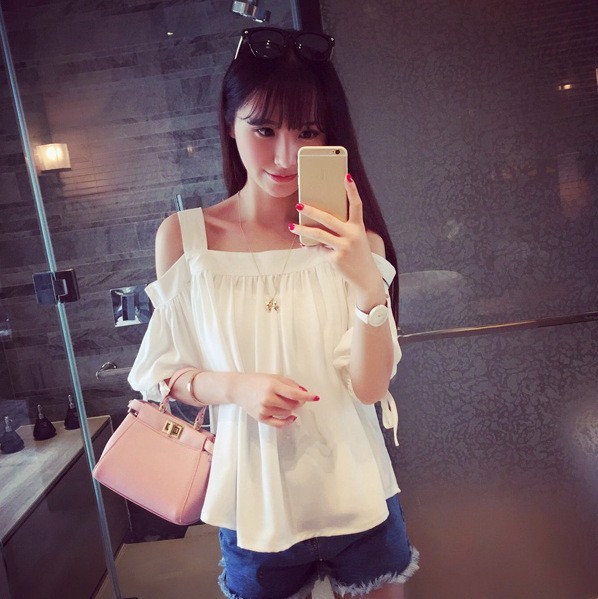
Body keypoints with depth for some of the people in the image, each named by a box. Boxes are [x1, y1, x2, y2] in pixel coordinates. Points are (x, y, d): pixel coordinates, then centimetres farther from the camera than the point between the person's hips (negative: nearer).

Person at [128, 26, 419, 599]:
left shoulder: (353, 239, -9)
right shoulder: (184, 236, -10)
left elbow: (370, 388, -14)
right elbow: (161, 370, -3)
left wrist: (368, 284, -30)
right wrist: (236, 386, -21)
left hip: (353, 493, 1)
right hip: (253, 497, 0)